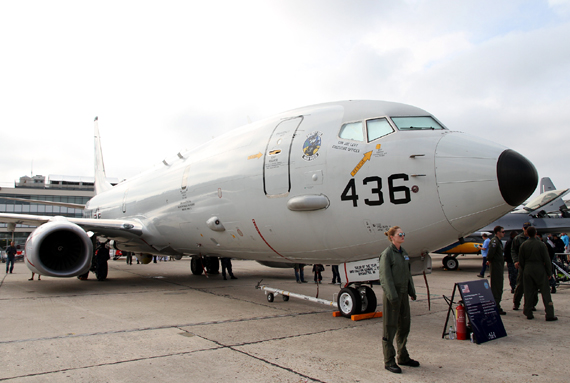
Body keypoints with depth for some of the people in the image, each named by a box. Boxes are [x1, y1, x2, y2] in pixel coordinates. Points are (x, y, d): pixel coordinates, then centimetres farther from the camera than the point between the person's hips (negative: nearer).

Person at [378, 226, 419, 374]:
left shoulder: (403, 252, 12)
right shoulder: (387, 254, -13)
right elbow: (385, 277, -18)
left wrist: (412, 291, 16)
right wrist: (392, 296, -22)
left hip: (403, 293, 8)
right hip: (392, 295, -8)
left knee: (404, 326, 16)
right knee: (390, 327, 0)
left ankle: (403, 357, 30)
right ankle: (389, 361, 9)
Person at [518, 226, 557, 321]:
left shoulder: (523, 245, 1)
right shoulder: (541, 244, -8)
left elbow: (521, 261, 4)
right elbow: (546, 260, -5)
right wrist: (549, 272, 3)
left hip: (528, 270, 3)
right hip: (540, 270, -3)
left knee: (528, 292, 8)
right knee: (545, 292, 2)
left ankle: (528, 313, 11)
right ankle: (549, 314, 1)